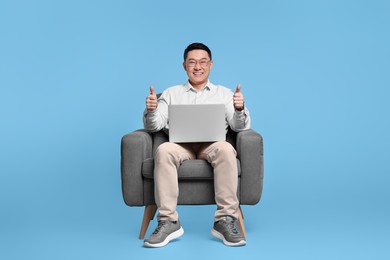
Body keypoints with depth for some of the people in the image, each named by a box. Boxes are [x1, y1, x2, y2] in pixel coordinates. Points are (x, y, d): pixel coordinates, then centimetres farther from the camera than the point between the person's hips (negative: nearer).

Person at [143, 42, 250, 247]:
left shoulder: (224, 93, 20)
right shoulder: (171, 93, 22)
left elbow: (240, 127, 9)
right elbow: (153, 126, 12)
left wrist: (240, 109, -13)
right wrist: (151, 110, -10)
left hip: (211, 144, 0)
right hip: (180, 145, 1)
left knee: (225, 149, -36)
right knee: (164, 150, -35)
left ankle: (225, 221, -32)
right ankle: (168, 222, -32)